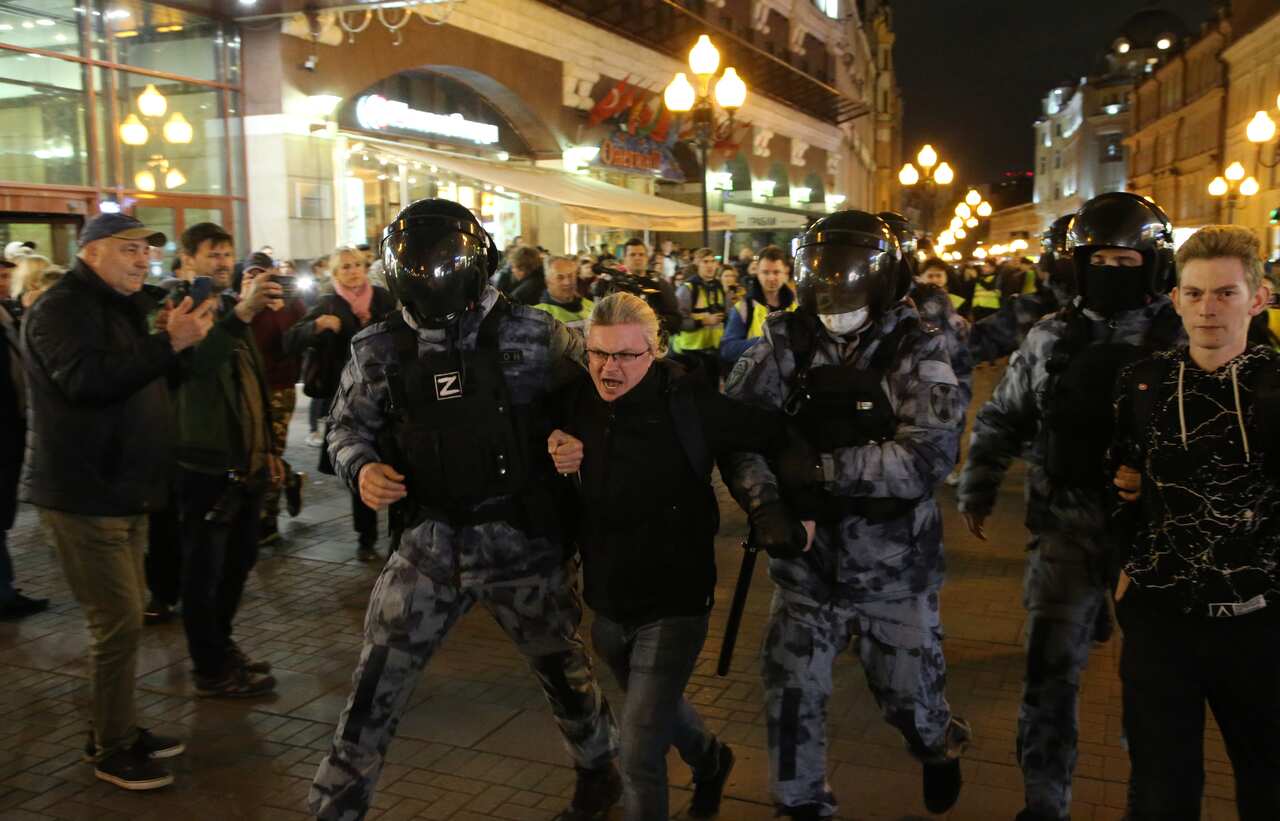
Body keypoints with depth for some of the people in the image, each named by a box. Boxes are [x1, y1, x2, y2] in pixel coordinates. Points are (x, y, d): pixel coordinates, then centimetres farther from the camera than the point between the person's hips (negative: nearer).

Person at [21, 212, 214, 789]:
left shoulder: (122, 308, 18)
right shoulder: (61, 309, -12)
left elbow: (142, 383, 21)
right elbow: (87, 379, -29)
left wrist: (178, 335, 4)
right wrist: (169, 342, -31)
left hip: (121, 491, 10)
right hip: (84, 494, -10)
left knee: (123, 617, 14)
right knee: (118, 621, -8)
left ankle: (119, 730, 27)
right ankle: (113, 752, 6)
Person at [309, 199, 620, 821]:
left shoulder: (529, 334, -9)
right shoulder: (379, 350, -1)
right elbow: (347, 425, 11)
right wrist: (362, 467, -9)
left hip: (522, 540, -1)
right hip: (431, 542, 2)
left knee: (561, 668, 19)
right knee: (373, 691, 2)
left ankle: (597, 770, 46)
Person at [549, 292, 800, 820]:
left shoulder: (691, 400, -21)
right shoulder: (577, 400, -6)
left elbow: (777, 434, -13)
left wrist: (787, 512, -20)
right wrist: (556, 461, -12)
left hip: (672, 604, -6)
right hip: (606, 601, 6)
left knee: (639, 755, -6)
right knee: (655, 709, 30)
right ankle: (710, 759, 60)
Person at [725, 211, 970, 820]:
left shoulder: (917, 353, -11)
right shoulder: (784, 346, -4)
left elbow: (928, 456, -23)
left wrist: (820, 466, -25)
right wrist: (763, 503, -25)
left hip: (893, 568, -1)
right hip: (806, 564, 2)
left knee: (909, 698, 17)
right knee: (792, 698, 8)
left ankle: (940, 750, 52)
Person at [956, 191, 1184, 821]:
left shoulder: (1182, 342, -4)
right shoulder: (1050, 340, 3)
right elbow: (1001, 420, 12)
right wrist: (976, 491, 11)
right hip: (1067, 529, 1)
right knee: (1050, 672, 2)